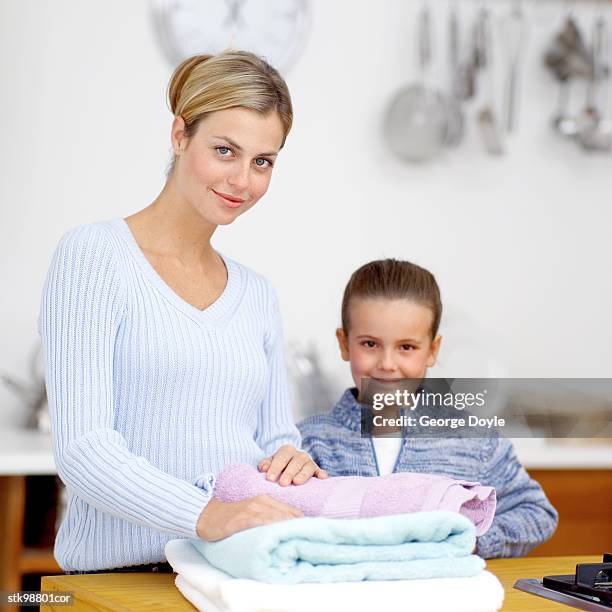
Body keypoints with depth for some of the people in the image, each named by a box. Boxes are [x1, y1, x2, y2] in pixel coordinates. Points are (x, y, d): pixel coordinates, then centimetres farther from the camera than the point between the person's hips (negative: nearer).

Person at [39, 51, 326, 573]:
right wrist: (206, 514, -26)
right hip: (117, 573, -4)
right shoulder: (94, 255, -1)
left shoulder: (257, 294, 19)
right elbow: (82, 448, -10)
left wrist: (291, 460, -3)